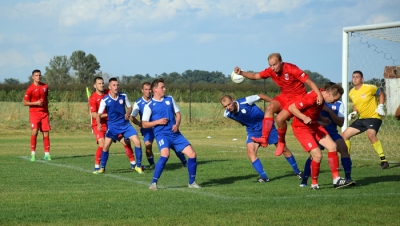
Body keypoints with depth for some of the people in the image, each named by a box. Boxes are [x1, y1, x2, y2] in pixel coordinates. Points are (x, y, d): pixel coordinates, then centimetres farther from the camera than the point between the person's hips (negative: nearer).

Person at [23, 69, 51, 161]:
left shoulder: (45, 86, 9)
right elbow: (24, 102, -6)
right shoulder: (30, 88, -7)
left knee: (46, 134, 1)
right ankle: (33, 154, -9)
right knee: (34, 132, -15)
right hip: (34, 113, -4)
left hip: (44, 113, 4)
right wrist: (35, 103, -17)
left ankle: (47, 154, 7)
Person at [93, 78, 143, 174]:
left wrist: (128, 114, -12)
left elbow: (129, 107, 10)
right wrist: (99, 124, -30)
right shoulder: (105, 100, -14)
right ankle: (102, 168, 9)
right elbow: (99, 114, -11)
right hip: (112, 126, -2)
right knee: (105, 146, -11)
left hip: (125, 124, 2)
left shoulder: (123, 96, -6)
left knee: (137, 142, -9)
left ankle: (138, 166, 7)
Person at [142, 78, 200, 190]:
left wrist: (177, 124, -3)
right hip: (161, 134, -5)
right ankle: (153, 183, -21)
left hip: (175, 134, 5)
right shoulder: (149, 105, -2)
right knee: (165, 154, -32)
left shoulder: (170, 99, 10)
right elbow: (144, 124, -2)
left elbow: (177, 114, 17)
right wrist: (158, 122, -15)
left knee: (192, 154, -3)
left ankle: (192, 182, 15)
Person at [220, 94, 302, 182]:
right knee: (250, 151, -21)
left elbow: (260, 96, -15)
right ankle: (264, 177, -16)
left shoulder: (245, 101, -30)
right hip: (252, 131, 3)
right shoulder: (227, 114, -16)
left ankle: (297, 171, 22)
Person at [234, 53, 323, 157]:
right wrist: (241, 73, -14)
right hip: (284, 96, 6)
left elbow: (309, 82, -26)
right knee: (270, 108, -21)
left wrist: (319, 95, -40)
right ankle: (264, 138, -25)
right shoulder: (271, 71, -6)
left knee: (280, 118, -22)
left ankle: (281, 142, 5)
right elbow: (255, 76, 3)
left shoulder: (291, 69, -24)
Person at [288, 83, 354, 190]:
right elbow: (291, 107, -26)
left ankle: (336, 180, 4)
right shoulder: (311, 98, -28)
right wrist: (304, 118, -35)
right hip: (301, 128, -9)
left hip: (313, 125, 9)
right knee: (317, 155, -16)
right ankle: (314, 184, 5)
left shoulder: (322, 95, 0)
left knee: (332, 146, -1)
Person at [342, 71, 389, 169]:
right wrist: (354, 112, 2)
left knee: (370, 134, -36)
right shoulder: (351, 93, 4)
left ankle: (383, 160, -28)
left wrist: (381, 106, -11)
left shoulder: (369, 88, -14)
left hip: (374, 117, -7)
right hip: (361, 119, 7)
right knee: (344, 135, 2)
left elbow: (381, 94, 1)